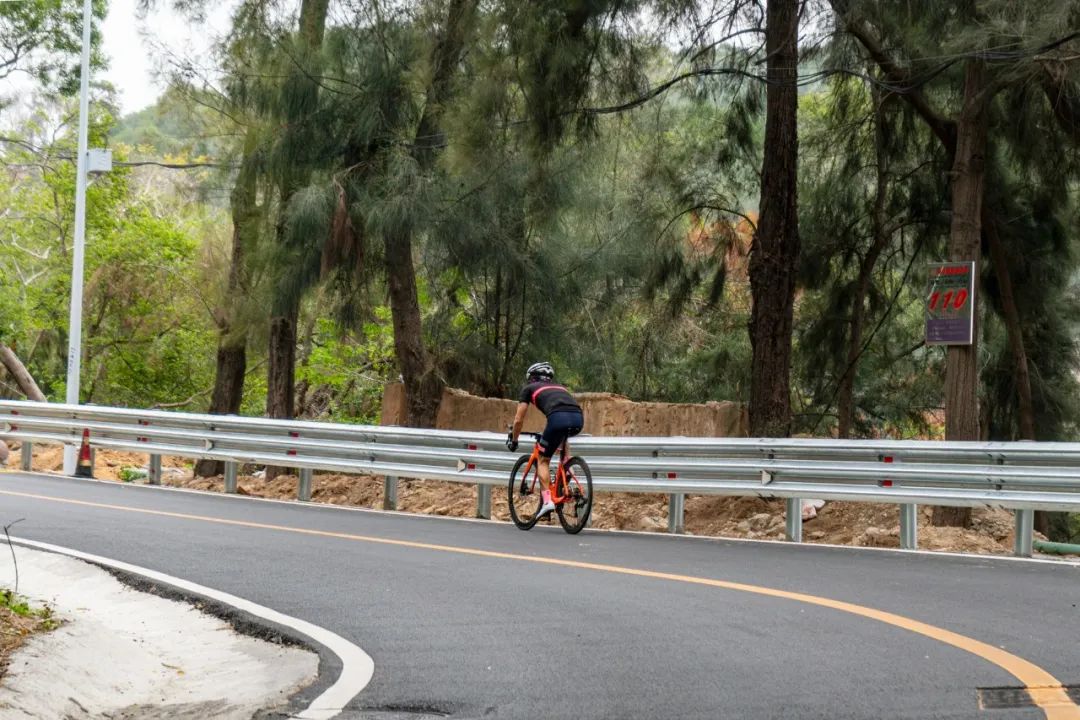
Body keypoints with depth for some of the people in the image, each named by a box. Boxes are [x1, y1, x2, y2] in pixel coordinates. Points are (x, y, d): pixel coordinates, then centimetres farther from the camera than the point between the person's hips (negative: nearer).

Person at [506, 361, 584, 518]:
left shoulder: (529, 389, 26)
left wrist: (513, 440, 39)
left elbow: (519, 420, 24)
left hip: (558, 418, -5)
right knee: (563, 438, 40)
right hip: (578, 419, 5)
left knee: (543, 460, 11)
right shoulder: (559, 388, 39)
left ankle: (547, 499, -5)